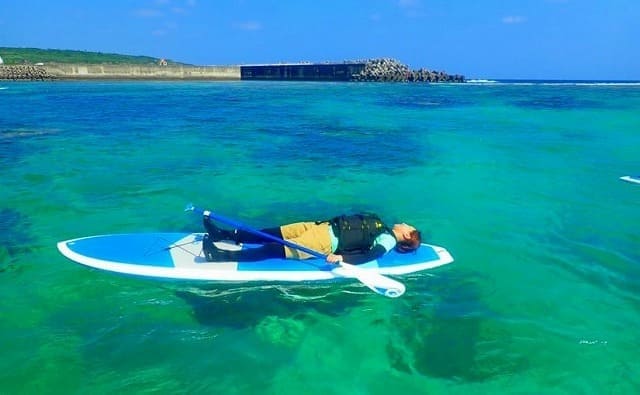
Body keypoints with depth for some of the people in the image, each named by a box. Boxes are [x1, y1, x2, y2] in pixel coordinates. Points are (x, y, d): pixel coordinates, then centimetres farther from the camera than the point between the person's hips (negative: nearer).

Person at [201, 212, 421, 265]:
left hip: (328, 242, -8)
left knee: (276, 249, -18)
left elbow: (369, 256, -23)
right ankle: (224, 235, 2)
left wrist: (342, 258, -37)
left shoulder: (388, 240, -4)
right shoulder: (381, 227, 22)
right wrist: (328, 221, 22)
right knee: (274, 234, 1)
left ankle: (223, 256, -23)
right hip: (326, 227, 8)